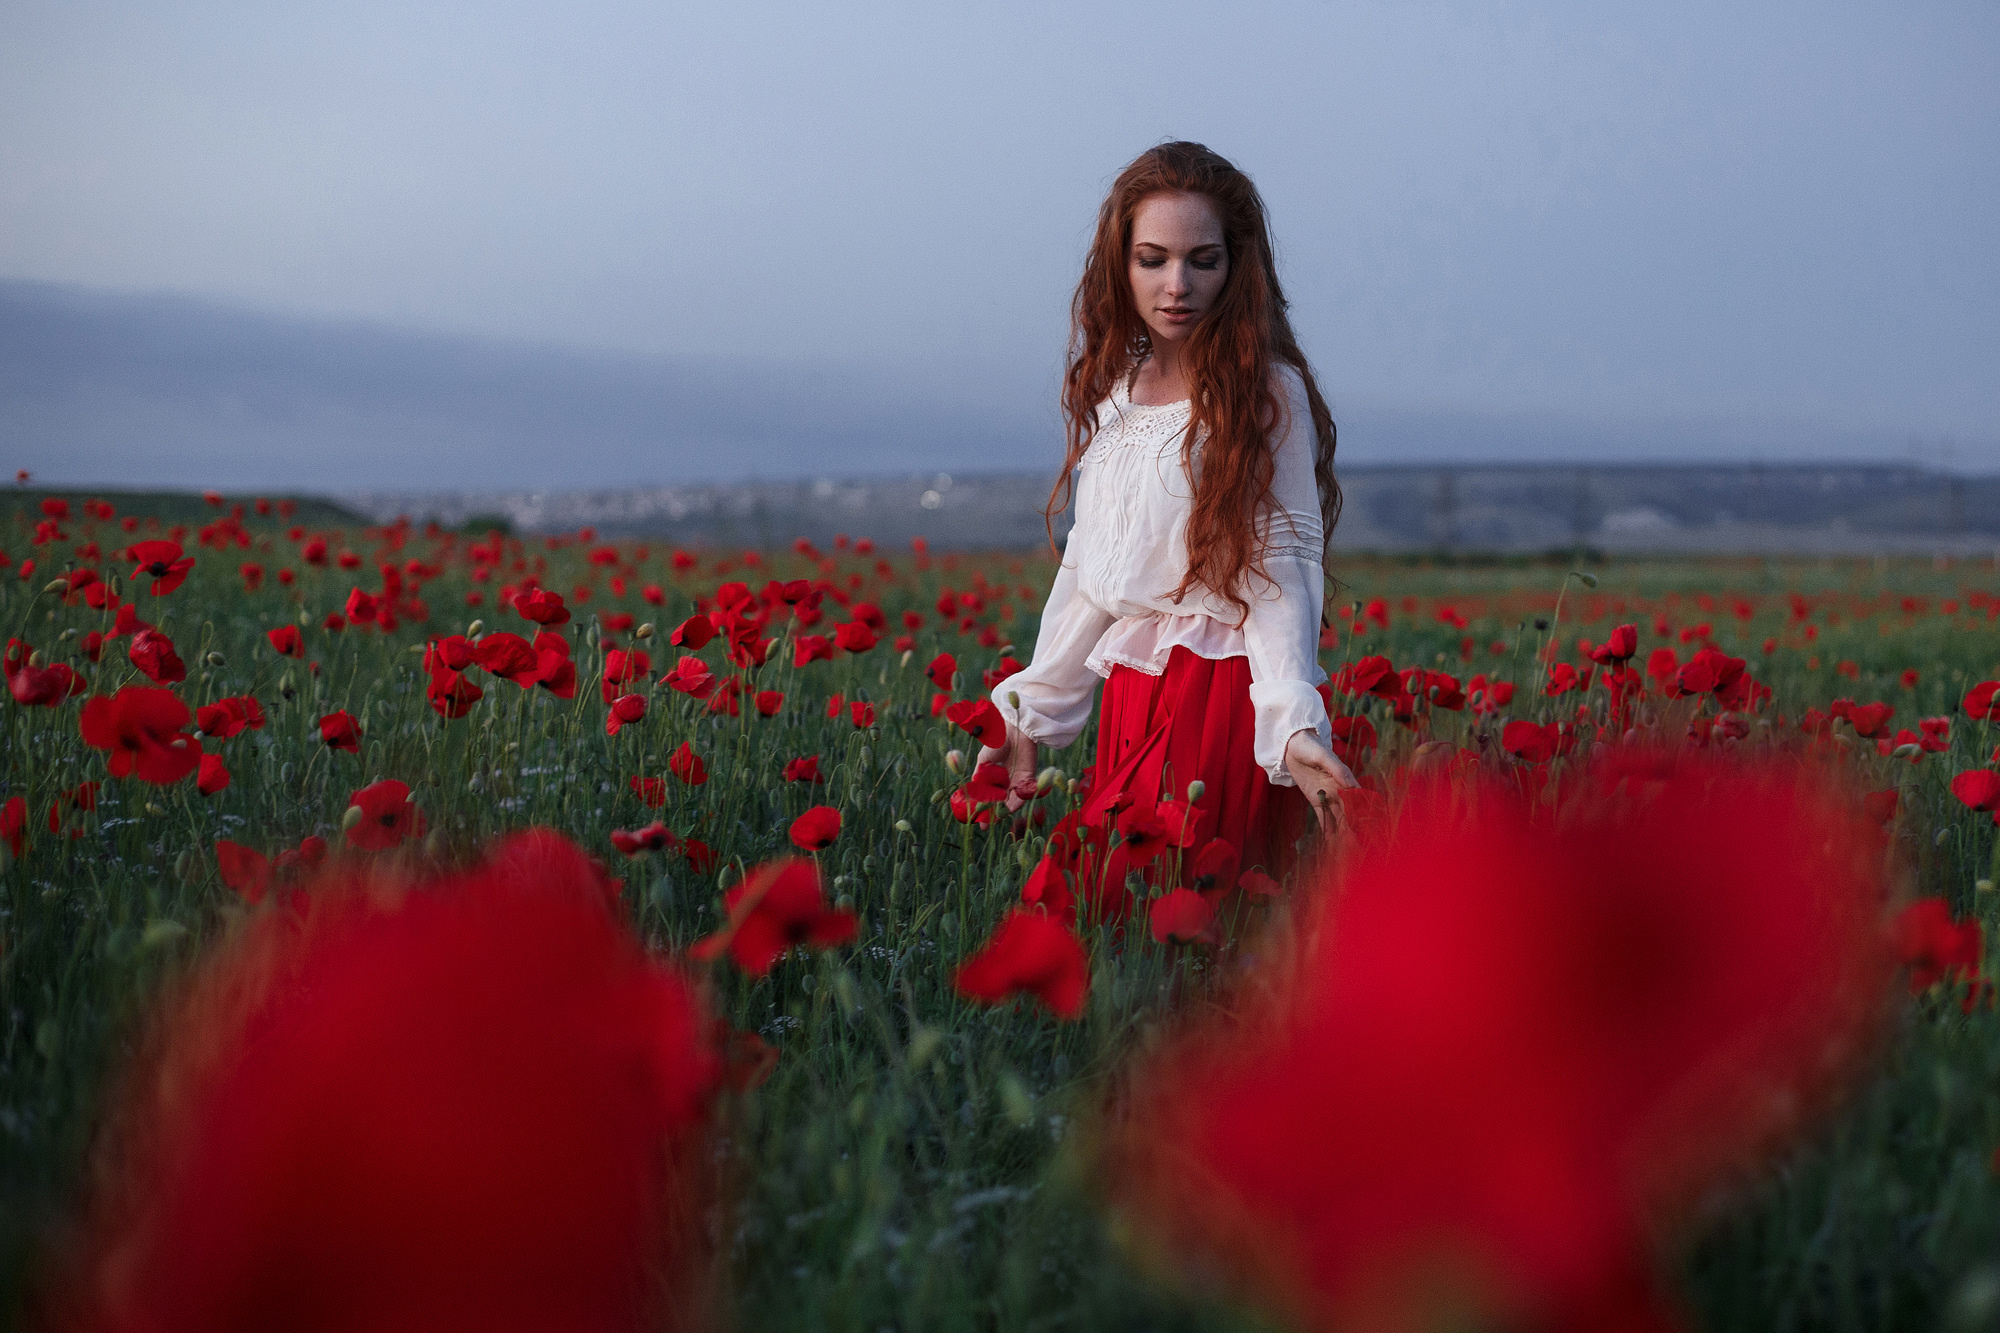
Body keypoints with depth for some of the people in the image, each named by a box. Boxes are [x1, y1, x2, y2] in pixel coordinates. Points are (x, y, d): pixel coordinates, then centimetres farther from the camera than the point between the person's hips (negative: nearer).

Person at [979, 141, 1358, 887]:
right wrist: (1028, 718, 15)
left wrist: (1294, 725, -27)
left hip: (1225, 696, -6)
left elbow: (1282, 569, -12)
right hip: (1132, 698, 6)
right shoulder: (1115, 389, 10)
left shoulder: (1267, 392, -7)